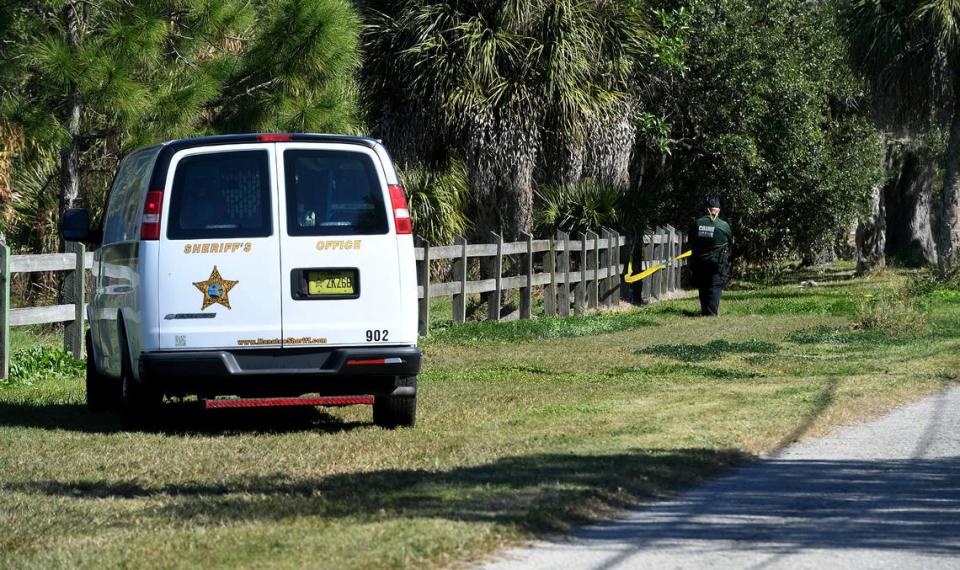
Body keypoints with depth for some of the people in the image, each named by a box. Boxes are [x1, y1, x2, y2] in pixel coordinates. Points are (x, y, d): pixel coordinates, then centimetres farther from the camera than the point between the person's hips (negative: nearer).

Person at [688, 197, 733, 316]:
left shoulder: (696, 224, -3)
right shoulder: (724, 226, -11)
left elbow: (691, 243, 5)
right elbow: (731, 242, 2)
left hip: (699, 261, 3)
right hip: (717, 262, -3)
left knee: (702, 287, 15)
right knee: (715, 287, 0)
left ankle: (704, 312, 19)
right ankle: (712, 313, -8)